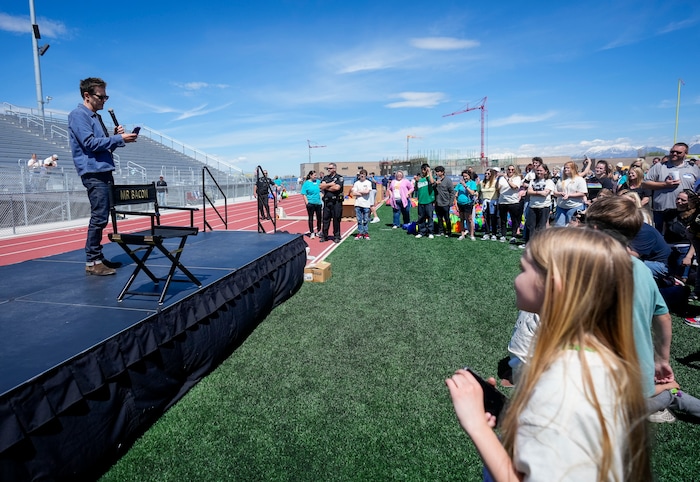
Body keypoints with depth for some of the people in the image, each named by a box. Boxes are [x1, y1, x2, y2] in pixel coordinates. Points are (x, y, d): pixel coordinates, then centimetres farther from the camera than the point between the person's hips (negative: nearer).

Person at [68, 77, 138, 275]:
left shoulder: (96, 117, 21)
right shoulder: (78, 115, -7)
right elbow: (90, 143, -17)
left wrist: (115, 136, 5)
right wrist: (119, 139, -15)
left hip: (104, 172, 9)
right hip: (93, 173, -9)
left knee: (101, 218, 11)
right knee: (99, 218, -11)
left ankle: (97, 257, 18)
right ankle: (92, 262, -5)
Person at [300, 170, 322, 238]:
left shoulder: (318, 181, 7)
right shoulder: (306, 183, -4)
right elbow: (304, 194, -5)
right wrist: (307, 203, -13)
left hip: (318, 203, 4)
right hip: (310, 203, -4)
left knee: (319, 217, 11)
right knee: (311, 218, 4)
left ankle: (319, 231, 27)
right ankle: (312, 233, 12)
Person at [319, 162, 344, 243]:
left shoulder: (339, 178, 0)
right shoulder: (325, 177, 15)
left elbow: (337, 187, -15)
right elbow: (321, 186, 1)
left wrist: (326, 187, -3)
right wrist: (330, 184, -10)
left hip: (336, 201, -4)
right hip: (327, 201, 4)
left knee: (336, 219, 0)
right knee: (325, 219, 7)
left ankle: (337, 236, 9)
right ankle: (324, 236, 14)